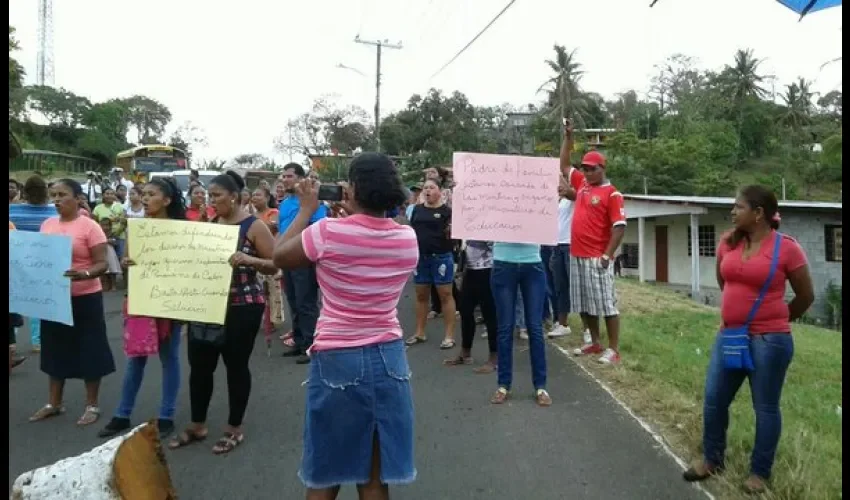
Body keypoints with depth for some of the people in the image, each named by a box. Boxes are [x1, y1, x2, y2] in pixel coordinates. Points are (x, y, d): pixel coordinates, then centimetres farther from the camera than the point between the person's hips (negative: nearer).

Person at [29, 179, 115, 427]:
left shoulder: (89, 226, -11)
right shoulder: (47, 224, 7)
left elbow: (102, 264, -15)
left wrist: (84, 274, -33)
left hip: (84, 298, -6)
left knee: (89, 350, 3)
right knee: (56, 348, 16)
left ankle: (92, 406, 15)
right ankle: (54, 403, 30)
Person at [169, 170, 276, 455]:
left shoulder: (254, 226, -8)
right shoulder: (209, 225, 10)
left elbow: (274, 266, -11)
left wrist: (248, 260, -27)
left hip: (242, 307, -6)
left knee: (236, 365, 5)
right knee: (199, 364, 10)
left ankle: (234, 429, 21)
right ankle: (197, 425, 27)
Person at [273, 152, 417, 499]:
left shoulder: (328, 232, -14)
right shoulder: (407, 238, -2)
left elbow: (280, 257, 3)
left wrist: (307, 208, 9)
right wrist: (353, 215, 15)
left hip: (338, 360, -3)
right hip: (389, 359, 4)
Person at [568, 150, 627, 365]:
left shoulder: (612, 194, -8)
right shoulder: (582, 184, 12)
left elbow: (619, 226, -13)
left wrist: (607, 255, -19)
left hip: (597, 258, -8)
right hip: (576, 255, 8)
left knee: (606, 303, -2)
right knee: (584, 303, 13)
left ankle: (613, 349, 3)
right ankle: (594, 343, 25)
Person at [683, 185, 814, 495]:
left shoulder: (786, 248, -11)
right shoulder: (728, 242, 3)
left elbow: (806, 296, 1)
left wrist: (775, 320, 12)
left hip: (769, 341, -5)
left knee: (765, 408, 8)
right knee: (713, 401, 11)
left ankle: (760, 472, 24)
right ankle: (712, 460, 29)